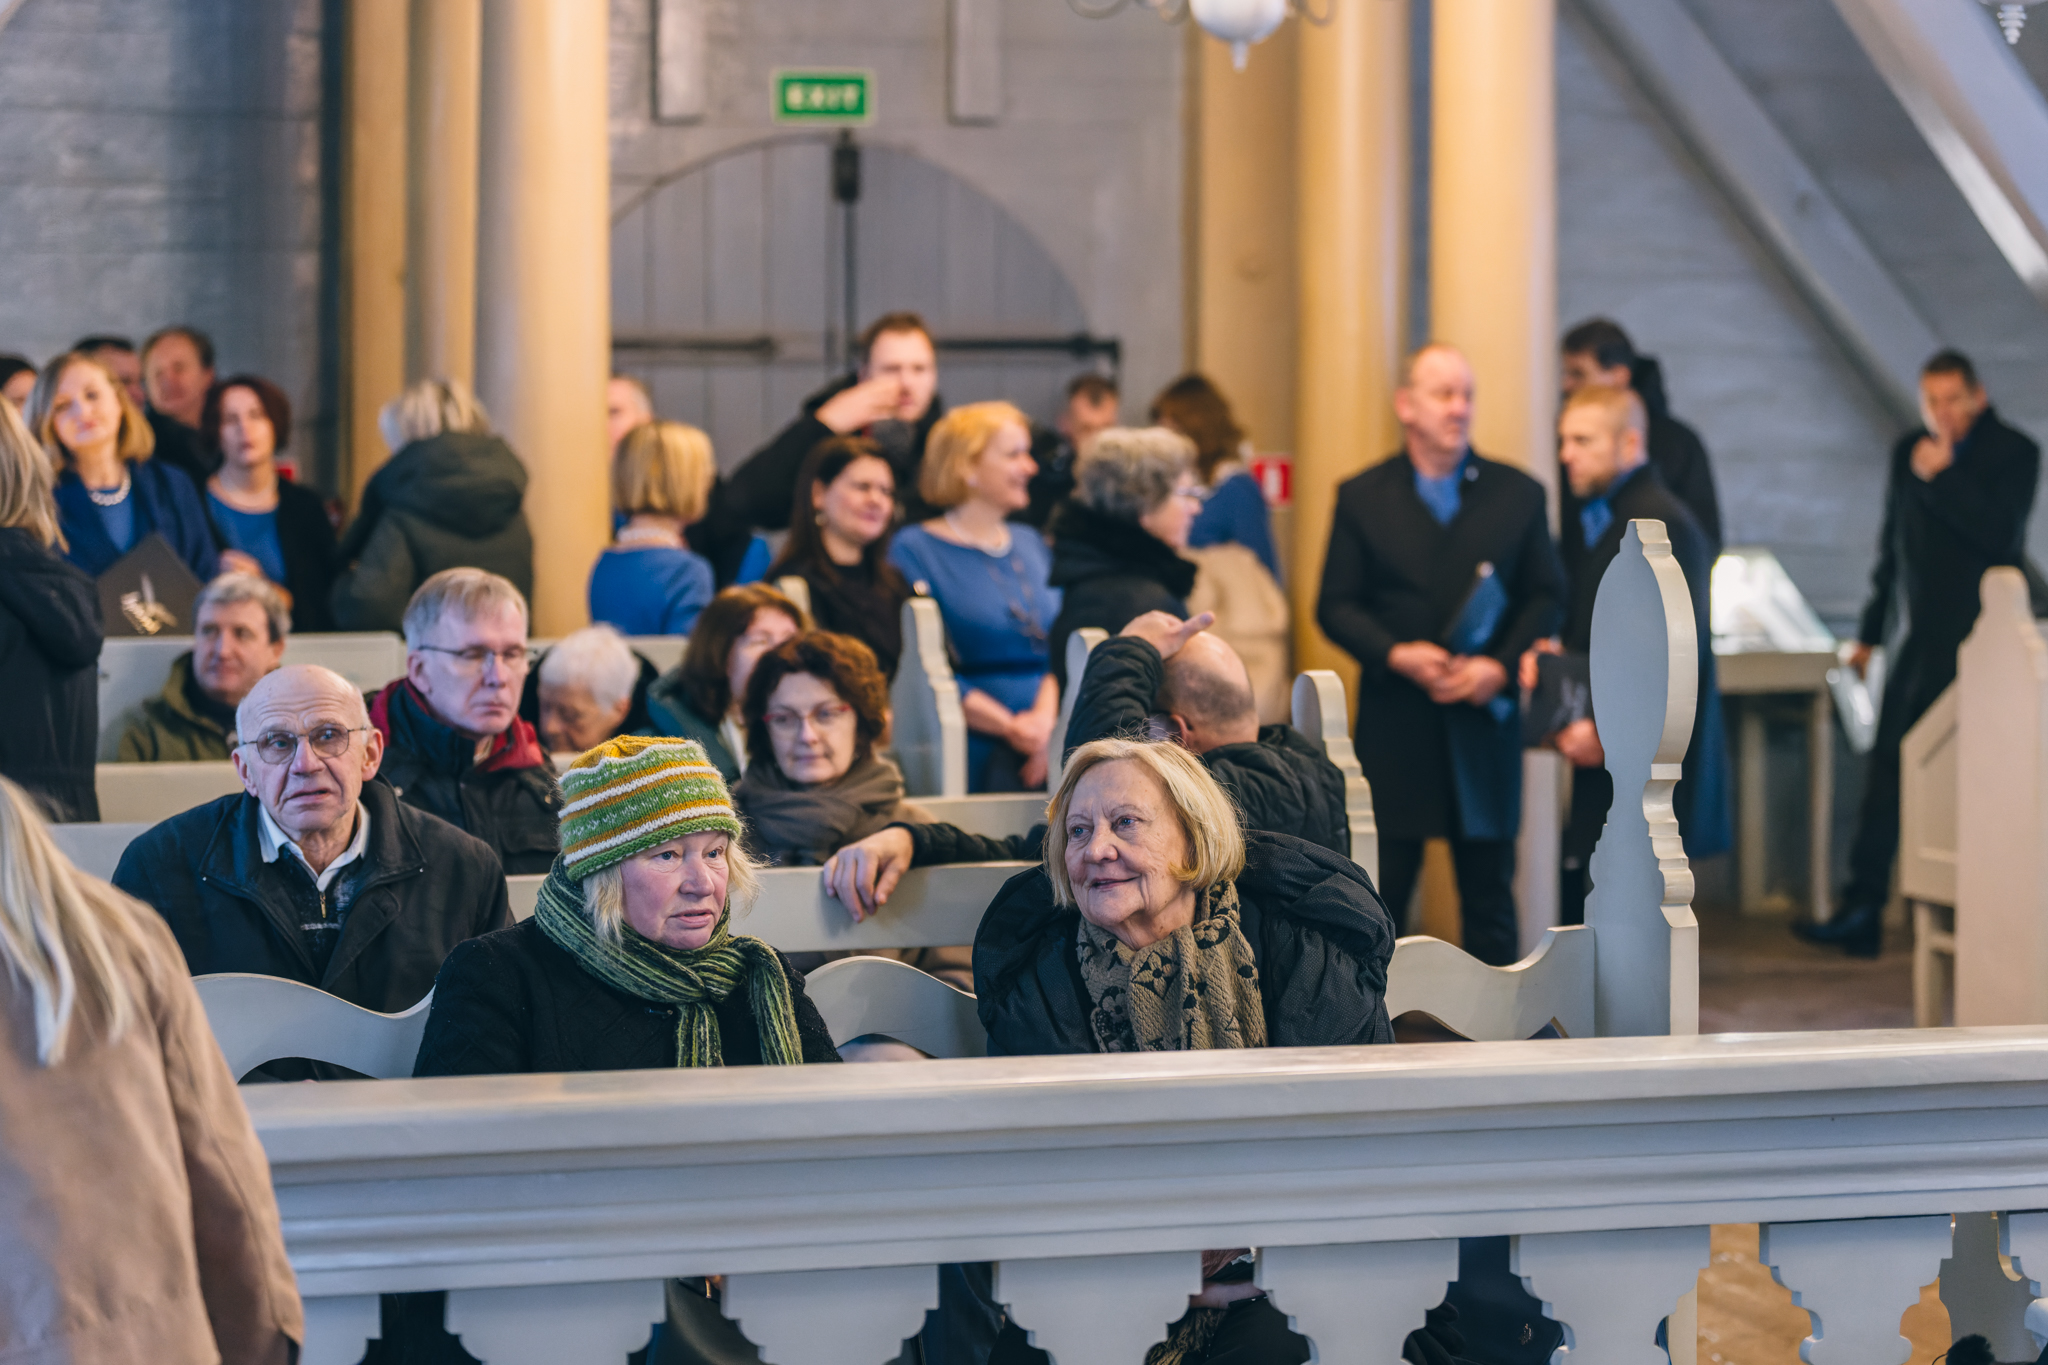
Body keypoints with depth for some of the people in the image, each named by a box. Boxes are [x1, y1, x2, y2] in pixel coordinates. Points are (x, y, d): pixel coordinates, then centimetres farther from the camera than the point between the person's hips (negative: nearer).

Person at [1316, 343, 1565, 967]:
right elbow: (1335, 606, 2)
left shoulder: (1518, 494, 7)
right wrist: (1396, 655, -15)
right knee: (1380, 894, 2)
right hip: (1393, 728, -1)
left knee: (1489, 894, 6)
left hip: (1485, 721, 1)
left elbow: (1547, 598, 6)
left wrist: (1500, 666, -10)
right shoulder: (1362, 498, 4)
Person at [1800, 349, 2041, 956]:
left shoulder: (2014, 452, -4)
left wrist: (1943, 475, -22)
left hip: (1978, 638, -5)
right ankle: (1862, 912, -1)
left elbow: (2001, 535, -19)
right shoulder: (1909, 451, 12)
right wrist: (1869, 632, 23)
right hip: (1917, 642, 5)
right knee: (1887, 770, 0)